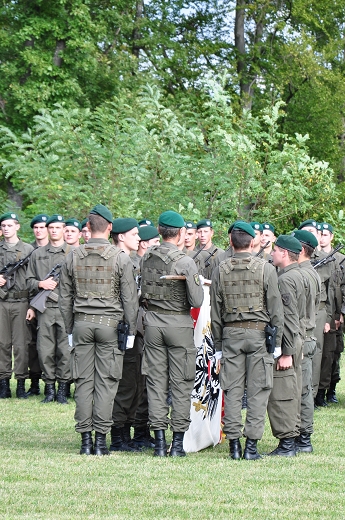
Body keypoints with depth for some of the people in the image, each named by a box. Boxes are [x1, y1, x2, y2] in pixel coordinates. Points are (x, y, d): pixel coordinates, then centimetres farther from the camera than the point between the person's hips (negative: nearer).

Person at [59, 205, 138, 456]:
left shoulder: (74, 256, 4)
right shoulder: (120, 257, -5)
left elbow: (65, 298, 9)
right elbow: (130, 298, -4)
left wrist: (70, 329, 17)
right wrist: (131, 330, 3)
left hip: (82, 322, 3)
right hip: (110, 323, -3)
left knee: (83, 381, 5)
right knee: (106, 381, 0)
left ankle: (85, 439, 5)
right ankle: (101, 439, -2)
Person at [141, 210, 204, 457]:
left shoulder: (147, 258, 2)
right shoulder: (185, 262, -14)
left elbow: (143, 292, 10)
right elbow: (196, 301, -14)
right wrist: (198, 285, 4)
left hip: (153, 321, 4)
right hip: (179, 324, -4)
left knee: (156, 381, 8)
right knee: (181, 383, 3)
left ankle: (159, 441, 7)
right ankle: (178, 441, 4)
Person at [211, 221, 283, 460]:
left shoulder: (221, 270, 3)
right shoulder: (266, 269, -4)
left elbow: (215, 312, 6)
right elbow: (276, 308, -5)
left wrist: (218, 345, 13)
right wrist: (277, 343, 1)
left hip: (231, 334, 2)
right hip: (259, 333, -2)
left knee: (232, 390, 5)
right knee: (258, 391, 1)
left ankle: (234, 444, 4)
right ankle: (252, 444, -2)